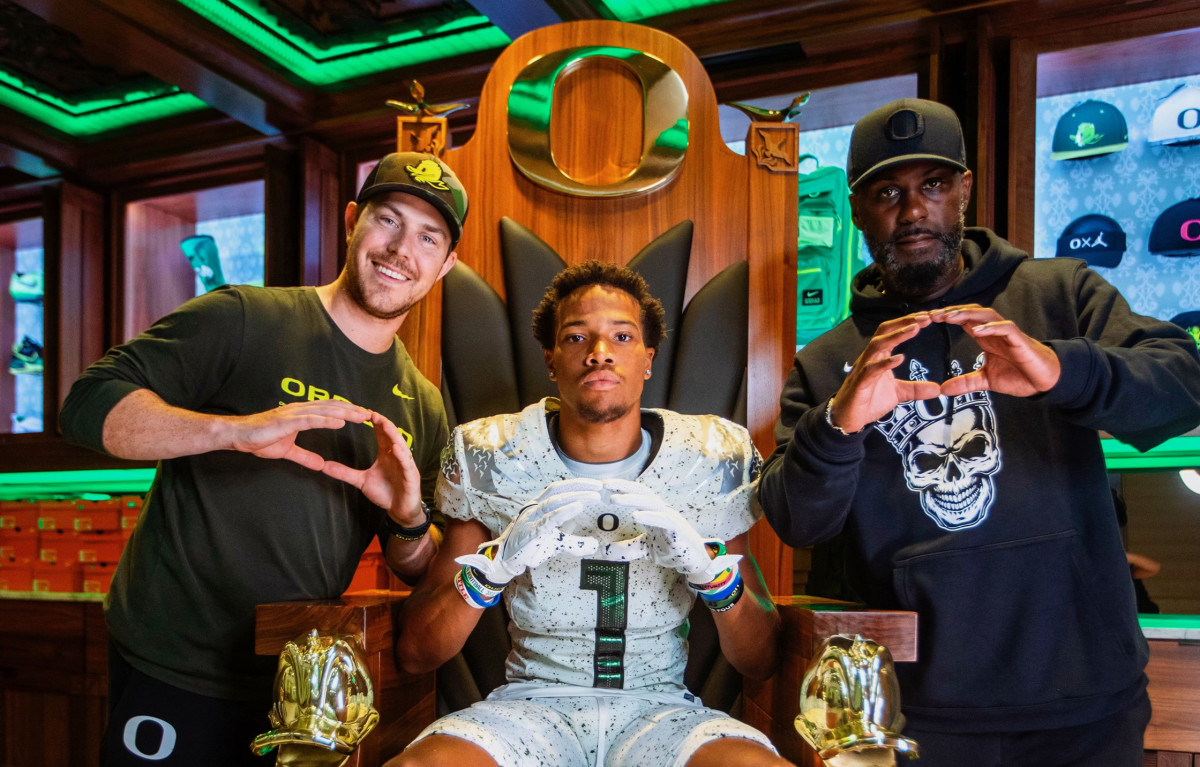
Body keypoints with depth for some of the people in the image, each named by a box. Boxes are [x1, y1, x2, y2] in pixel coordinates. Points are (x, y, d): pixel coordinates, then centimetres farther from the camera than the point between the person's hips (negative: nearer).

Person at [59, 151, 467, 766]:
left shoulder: (423, 408, 6)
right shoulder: (244, 319, -9)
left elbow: (416, 573, 12)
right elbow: (89, 404, -16)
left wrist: (410, 523, -12)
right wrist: (237, 429, -30)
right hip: (171, 674, -5)